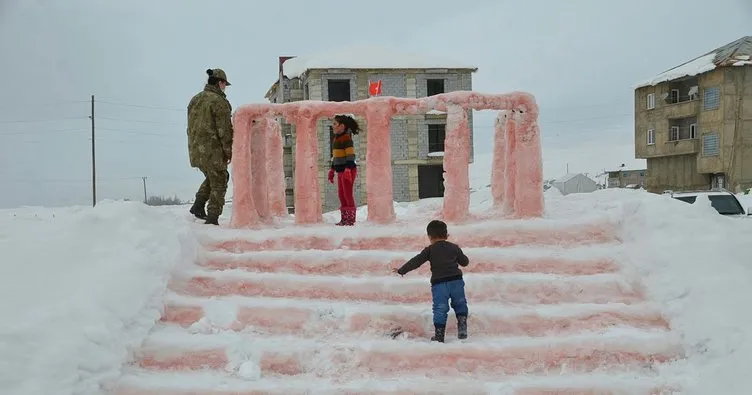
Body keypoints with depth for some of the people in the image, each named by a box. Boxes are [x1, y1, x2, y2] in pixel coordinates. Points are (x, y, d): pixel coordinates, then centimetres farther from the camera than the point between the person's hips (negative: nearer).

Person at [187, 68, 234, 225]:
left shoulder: (195, 100, 13)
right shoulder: (219, 101, -12)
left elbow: (191, 127, 17)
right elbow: (224, 130, -14)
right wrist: (229, 152, -6)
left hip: (195, 150, 8)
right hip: (212, 150, -8)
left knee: (212, 176, 26)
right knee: (218, 183, 3)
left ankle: (198, 205, 14)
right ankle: (212, 218, 0)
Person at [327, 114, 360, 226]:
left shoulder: (347, 138, -12)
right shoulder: (337, 139, 15)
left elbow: (350, 155, -19)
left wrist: (348, 169, -27)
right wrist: (332, 170, 21)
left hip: (348, 170, -9)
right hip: (341, 171, 9)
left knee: (348, 194, -4)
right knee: (341, 195, 10)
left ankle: (351, 219, 3)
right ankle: (344, 219, 17)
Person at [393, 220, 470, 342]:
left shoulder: (429, 250, 4)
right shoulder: (454, 247, 11)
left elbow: (415, 262, 2)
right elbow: (465, 262, 19)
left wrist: (401, 270, 10)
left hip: (439, 283, -2)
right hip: (456, 280, 2)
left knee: (440, 308, 3)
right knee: (460, 304, 17)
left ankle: (439, 335, 3)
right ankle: (462, 326, 0)